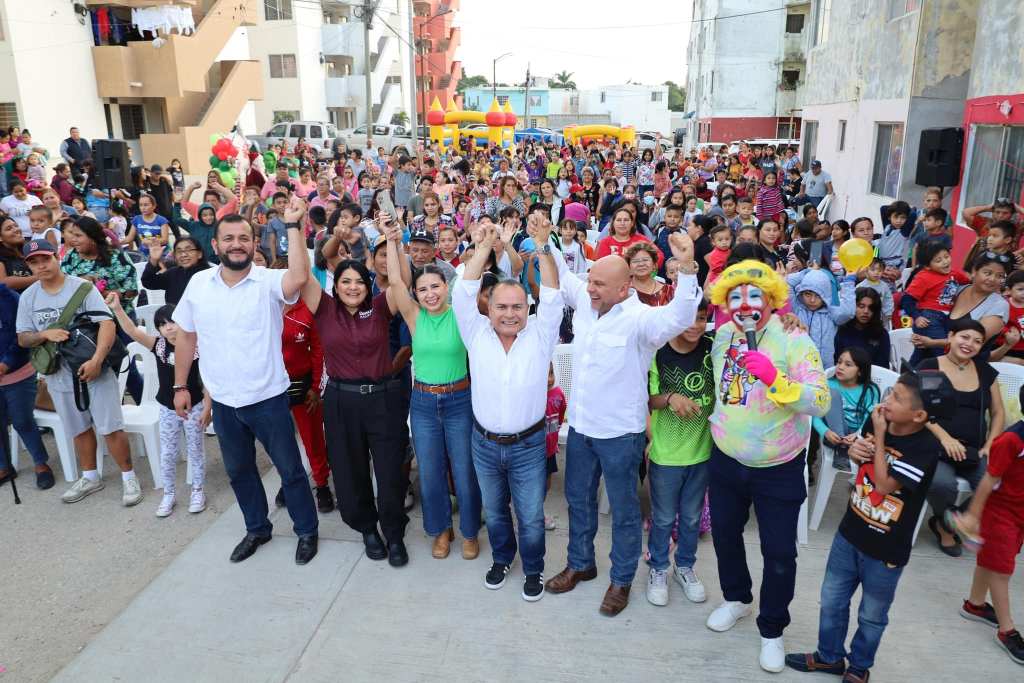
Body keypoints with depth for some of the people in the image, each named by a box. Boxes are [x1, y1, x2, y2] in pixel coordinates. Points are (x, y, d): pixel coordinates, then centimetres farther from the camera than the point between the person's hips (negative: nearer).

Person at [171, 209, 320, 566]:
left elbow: (299, 277, -36)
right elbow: (186, 337, 9)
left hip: (268, 398, -4)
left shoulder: (269, 282, -12)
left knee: (290, 469, 9)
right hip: (223, 401, 4)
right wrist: (180, 386, 9)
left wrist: (293, 225, -34)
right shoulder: (198, 283, 0)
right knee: (238, 470, 20)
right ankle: (257, 528, 41)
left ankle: (306, 531, 29)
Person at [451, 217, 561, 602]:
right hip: (484, 443, 2)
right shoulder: (477, 334, -6)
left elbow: (552, 297, -18)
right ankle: (501, 559, 46)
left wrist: (542, 245, -27)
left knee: (531, 516, 13)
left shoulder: (540, 336, -8)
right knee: (494, 511, 22)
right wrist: (483, 248, -16)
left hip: (528, 445, -2)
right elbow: (463, 293, -13)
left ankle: (533, 569, 36)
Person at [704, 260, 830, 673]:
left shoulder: (794, 341, -18)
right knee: (724, 533, 20)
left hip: (778, 468, -5)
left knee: (779, 552, 5)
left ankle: (772, 629, 28)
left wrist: (773, 378, -39)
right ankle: (736, 598, 46)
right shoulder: (722, 336, -2)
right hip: (726, 461, 5)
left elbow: (820, 403, -27)